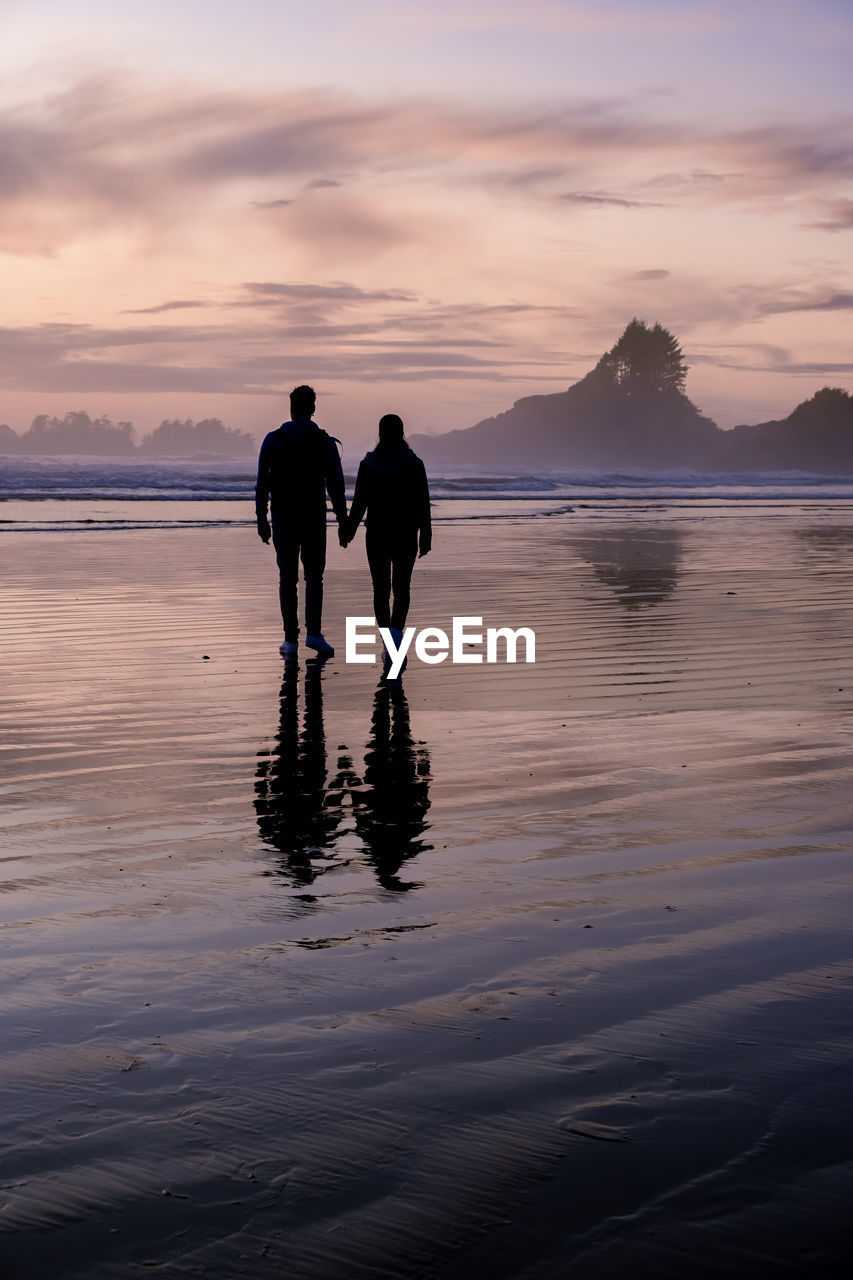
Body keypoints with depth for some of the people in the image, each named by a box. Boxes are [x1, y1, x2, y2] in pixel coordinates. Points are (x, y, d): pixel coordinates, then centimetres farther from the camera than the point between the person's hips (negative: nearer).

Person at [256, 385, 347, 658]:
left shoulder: (272, 440, -1)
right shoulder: (325, 442, -3)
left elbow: (262, 484, -1)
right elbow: (336, 485, -4)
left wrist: (261, 519, 5)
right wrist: (342, 521, 2)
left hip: (283, 520, 1)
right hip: (314, 519, -1)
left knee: (287, 578, 6)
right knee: (314, 576, 10)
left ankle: (291, 640, 3)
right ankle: (314, 632, -5)